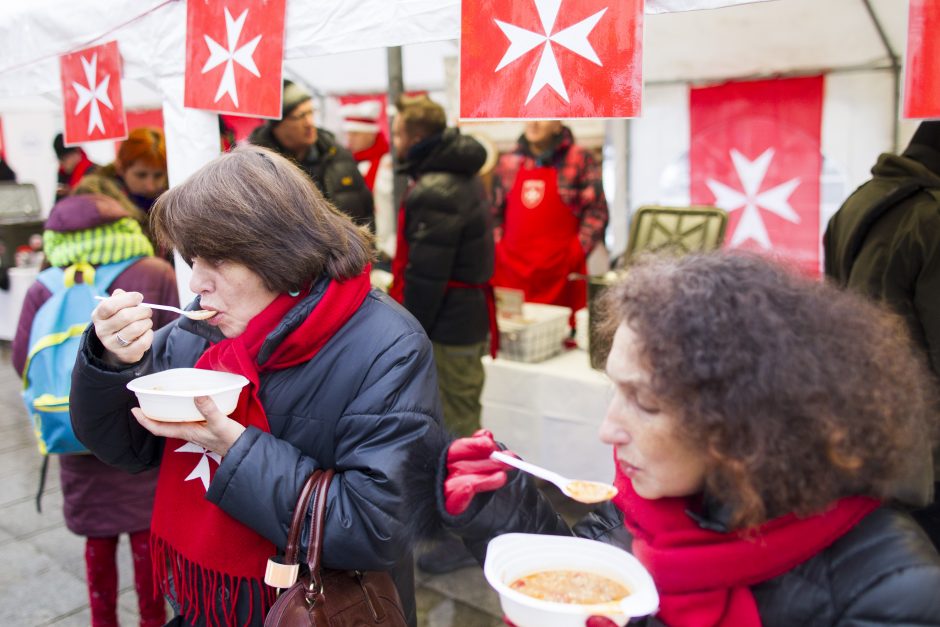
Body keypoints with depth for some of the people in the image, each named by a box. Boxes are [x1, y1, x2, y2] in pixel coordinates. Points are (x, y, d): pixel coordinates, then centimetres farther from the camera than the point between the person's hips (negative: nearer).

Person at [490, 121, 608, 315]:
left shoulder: (580, 158, 2)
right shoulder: (508, 163, 14)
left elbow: (596, 211, -1)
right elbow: (495, 213, 20)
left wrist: (577, 252, -7)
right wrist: (496, 250, 8)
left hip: (559, 273, -3)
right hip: (510, 272, 3)